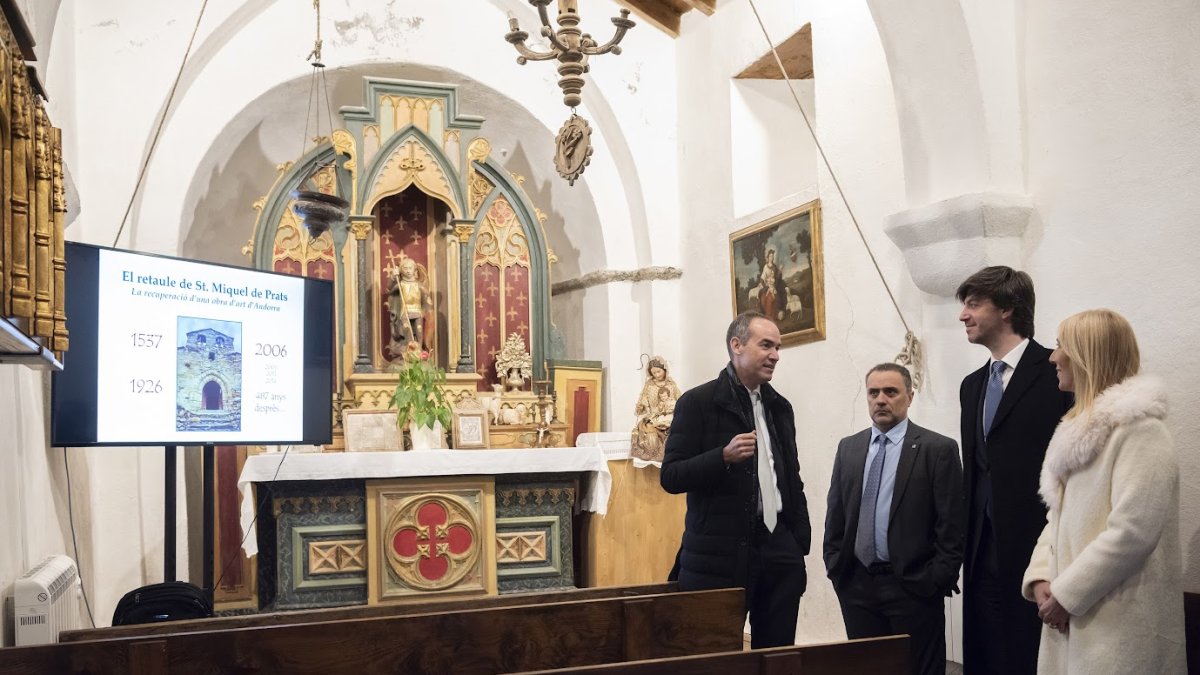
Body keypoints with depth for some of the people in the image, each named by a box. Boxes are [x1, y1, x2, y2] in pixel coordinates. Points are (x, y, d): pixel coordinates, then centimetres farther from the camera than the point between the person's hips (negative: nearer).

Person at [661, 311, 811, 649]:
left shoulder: (780, 407, 15)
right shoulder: (697, 402, -4)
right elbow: (670, 477, -8)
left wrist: (801, 543, 12)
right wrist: (724, 456, -22)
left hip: (778, 551, 5)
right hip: (719, 556, -5)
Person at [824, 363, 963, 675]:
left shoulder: (938, 449, -4)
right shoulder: (848, 448, 10)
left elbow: (951, 524, -7)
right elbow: (835, 516, 13)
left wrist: (937, 580, -11)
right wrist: (835, 568, 5)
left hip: (914, 587, -4)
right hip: (857, 586, 4)